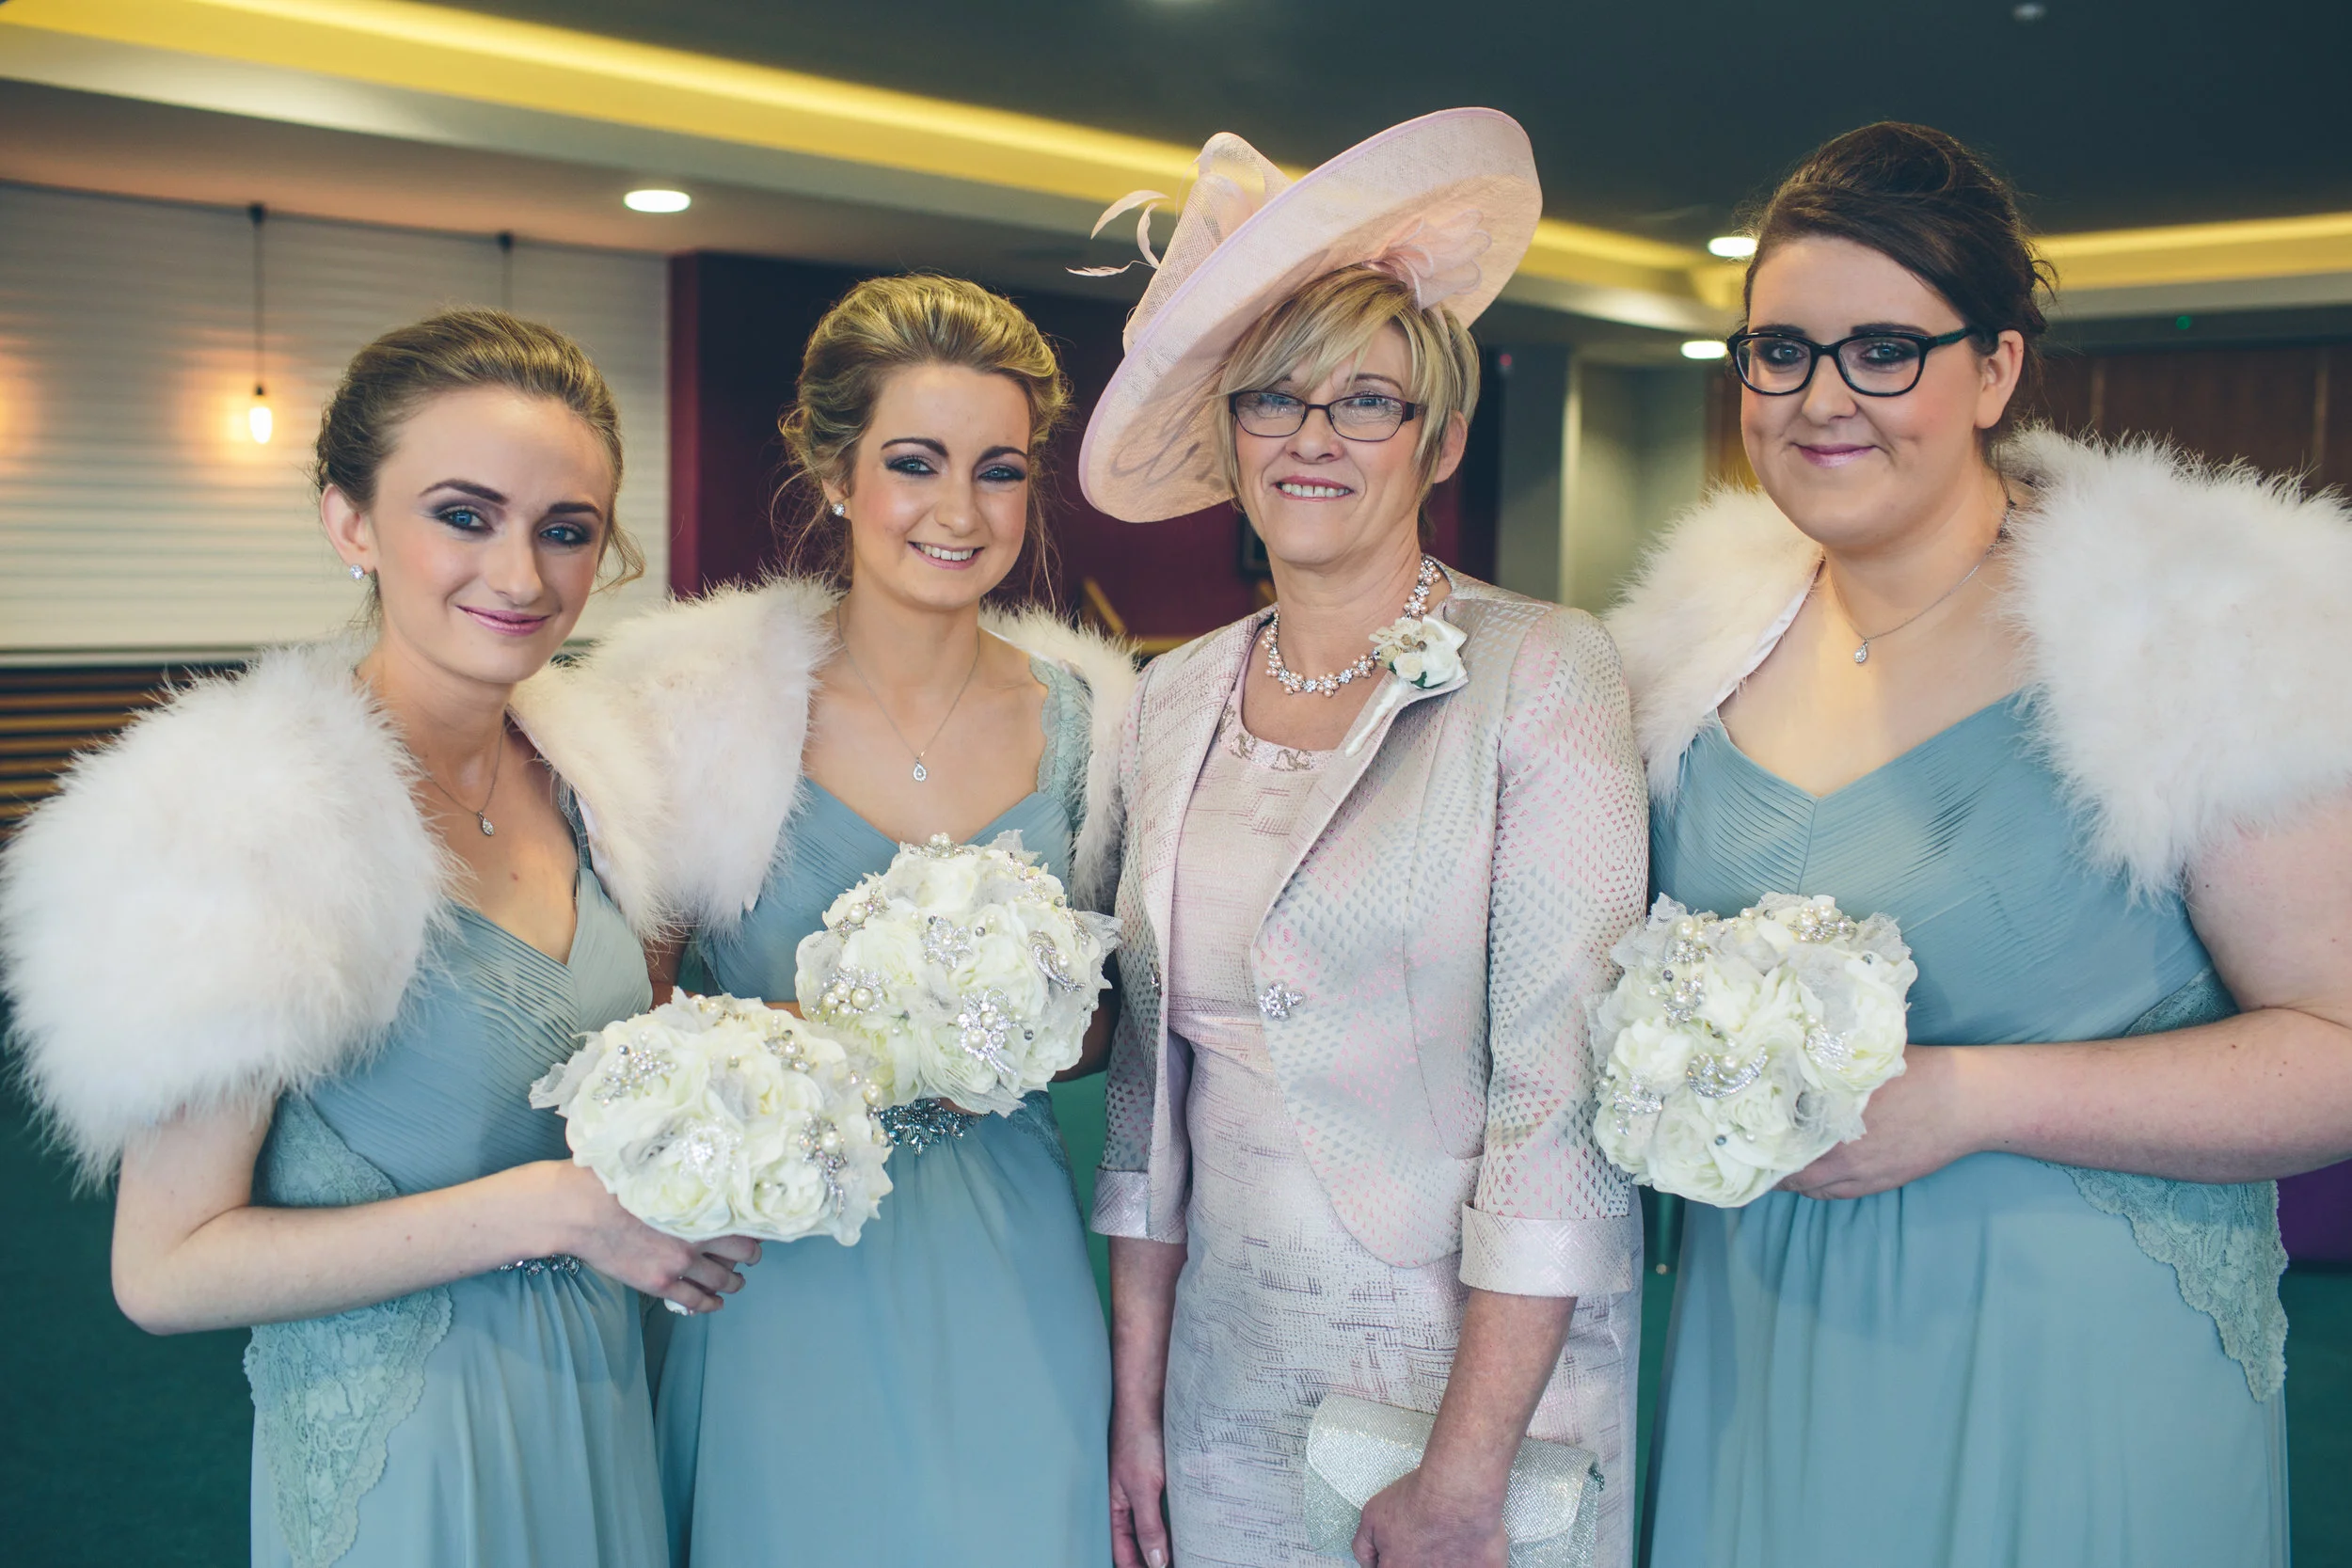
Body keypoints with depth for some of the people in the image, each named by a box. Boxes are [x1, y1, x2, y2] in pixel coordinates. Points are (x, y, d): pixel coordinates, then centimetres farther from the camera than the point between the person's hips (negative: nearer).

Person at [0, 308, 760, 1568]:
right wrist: (552, 1205, -23)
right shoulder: (245, 819, -22)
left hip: (599, 1397, 7)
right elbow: (165, 1272, -19)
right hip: (398, 1453, -6)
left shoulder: (573, 770, -1)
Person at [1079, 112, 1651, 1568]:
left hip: (1483, 1352, -4)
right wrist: (1136, 1397, 6)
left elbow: (1560, 1085, -16)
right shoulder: (1177, 701, 3)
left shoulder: (1542, 670, -11)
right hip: (1234, 1373, 4)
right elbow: (1153, 1073, 7)